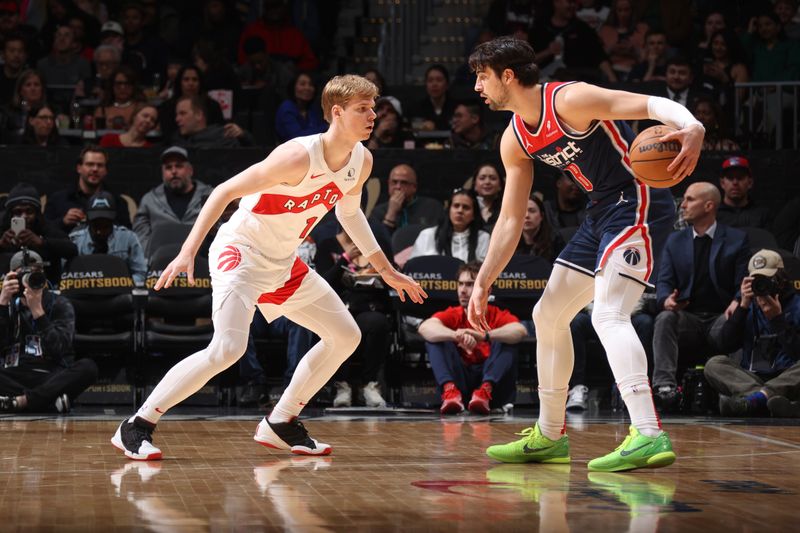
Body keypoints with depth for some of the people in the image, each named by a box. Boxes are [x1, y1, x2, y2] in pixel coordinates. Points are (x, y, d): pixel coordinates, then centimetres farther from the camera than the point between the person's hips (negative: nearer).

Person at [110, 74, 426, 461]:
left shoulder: (361, 162, -2)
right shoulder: (299, 156, -26)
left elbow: (349, 212, 20)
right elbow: (225, 191, -25)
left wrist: (386, 271, 22)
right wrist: (188, 252, -32)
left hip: (283, 263, 9)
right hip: (241, 250, -9)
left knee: (346, 336, 10)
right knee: (228, 348, -26)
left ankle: (280, 424, 18)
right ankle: (136, 426, -15)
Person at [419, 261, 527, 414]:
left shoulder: (498, 316, 0)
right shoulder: (452, 315, 4)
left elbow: (520, 331, -25)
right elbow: (425, 327, -20)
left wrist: (484, 336, -41)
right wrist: (458, 335, -40)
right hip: (460, 382, 1)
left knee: (507, 340, -20)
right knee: (434, 338, -13)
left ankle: (485, 391, -38)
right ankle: (450, 390, -35)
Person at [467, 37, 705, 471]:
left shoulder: (569, 99, -18)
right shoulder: (515, 141, 8)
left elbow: (653, 105, -25)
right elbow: (510, 220, 14)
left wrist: (692, 127, -46)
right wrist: (482, 283, 10)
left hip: (639, 202, -10)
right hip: (603, 211, 10)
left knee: (608, 315, -25)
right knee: (548, 314, 13)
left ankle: (649, 436, -33)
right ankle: (550, 436, 24)